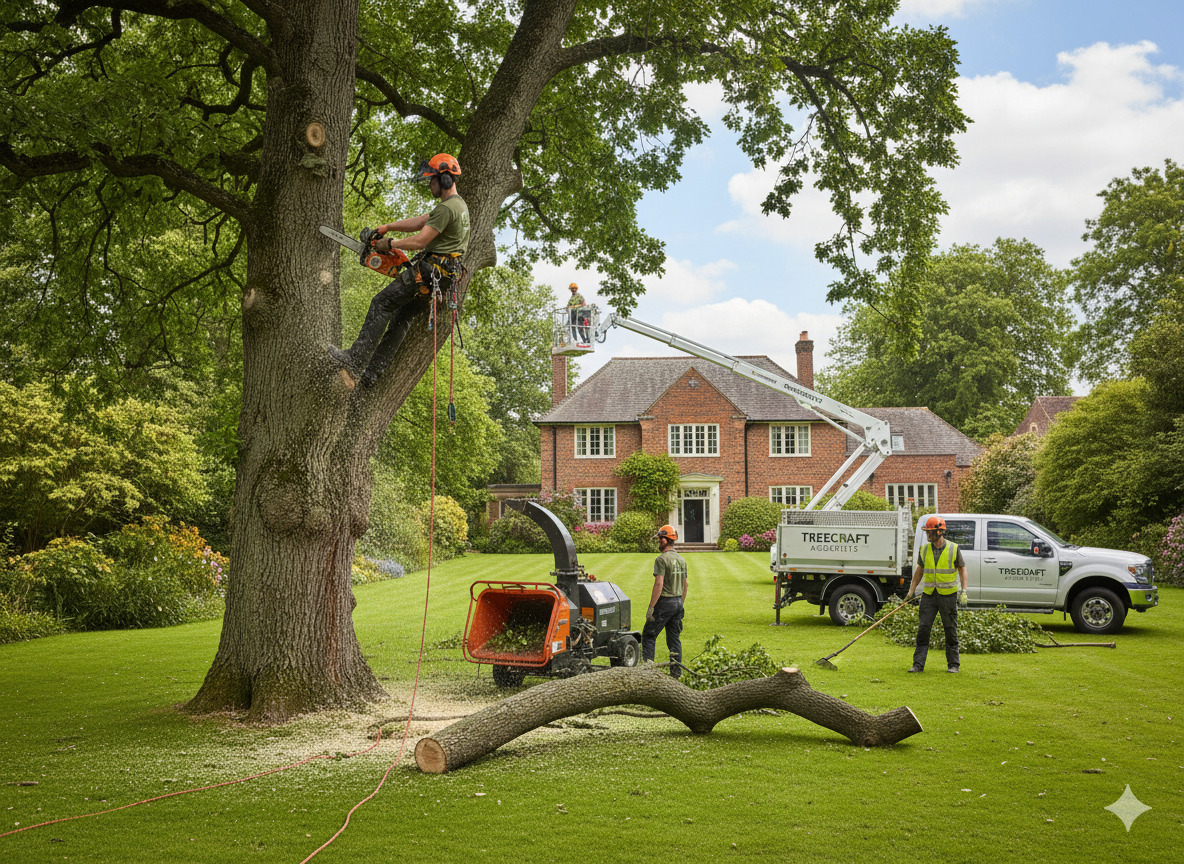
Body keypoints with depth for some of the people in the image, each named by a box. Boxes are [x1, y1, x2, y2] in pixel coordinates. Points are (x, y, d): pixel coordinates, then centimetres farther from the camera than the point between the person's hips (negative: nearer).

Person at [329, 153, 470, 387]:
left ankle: (355, 360, -11)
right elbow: (419, 222, 23)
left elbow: (419, 241, -18)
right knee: (402, 316, 11)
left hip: (430, 270, -10)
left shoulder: (447, 208, -16)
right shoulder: (459, 204, 18)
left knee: (382, 303, -8)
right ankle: (372, 372, 7)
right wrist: (388, 227, 19)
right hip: (444, 276, 10)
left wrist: (390, 244, -3)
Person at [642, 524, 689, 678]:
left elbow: (659, 584, -21)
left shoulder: (661, 559, -15)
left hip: (664, 602, -7)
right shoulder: (681, 560, 11)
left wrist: (651, 607, -20)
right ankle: (676, 671, 10)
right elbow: (685, 584, 16)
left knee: (649, 636, 1)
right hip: (677, 602, 7)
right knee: (674, 638, 11)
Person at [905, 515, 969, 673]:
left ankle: (953, 665, 13)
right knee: (923, 629, -3)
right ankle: (918, 664, -1)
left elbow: (962, 569, 3)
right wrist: (911, 590, 13)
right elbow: (920, 570, 16)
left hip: (948, 595, -3)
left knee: (951, 630, 4)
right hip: (929, 595, 3)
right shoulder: (925, 549, 6)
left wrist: (964, 591, -7)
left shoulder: (954, 548, -4)